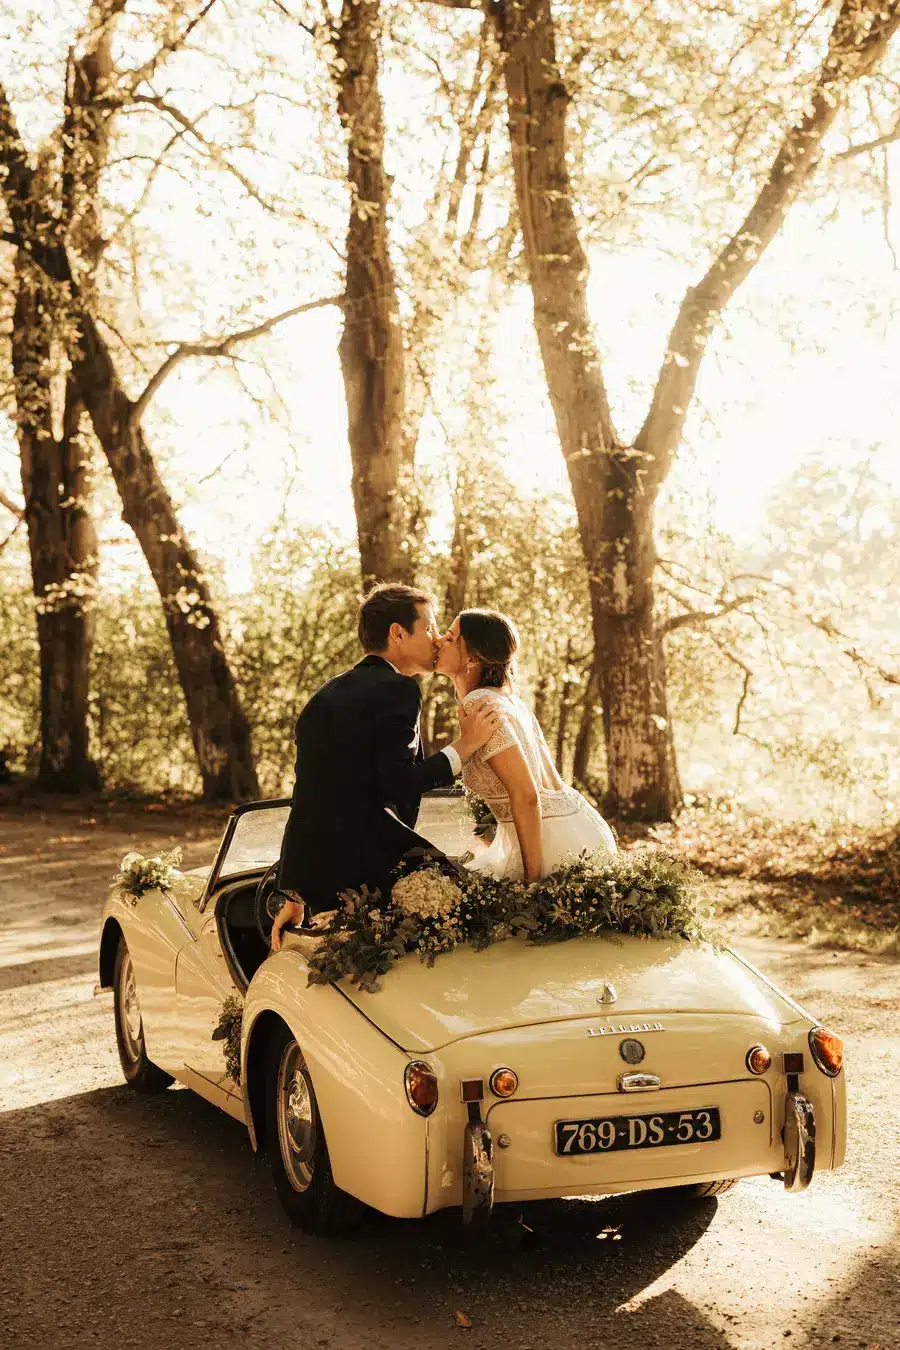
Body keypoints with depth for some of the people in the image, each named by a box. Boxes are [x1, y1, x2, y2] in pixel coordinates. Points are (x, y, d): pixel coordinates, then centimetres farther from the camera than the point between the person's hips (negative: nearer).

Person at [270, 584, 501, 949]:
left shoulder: (324, 696, 19)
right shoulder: (397, 690, -6)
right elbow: (399, 786, -17)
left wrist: (294, 895, 21)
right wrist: (464, 746, -6)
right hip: (369, 874, -9)